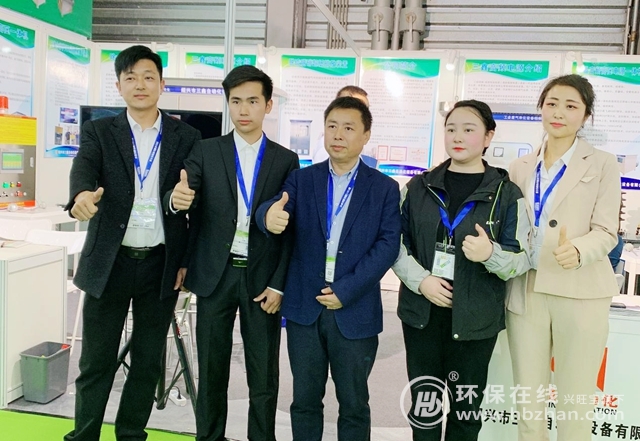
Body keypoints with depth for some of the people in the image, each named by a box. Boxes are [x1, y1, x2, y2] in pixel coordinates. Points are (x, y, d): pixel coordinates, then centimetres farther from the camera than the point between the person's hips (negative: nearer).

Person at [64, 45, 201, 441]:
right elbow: (83, 169, -16)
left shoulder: (186, 137, 4)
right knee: (96, 361, 8)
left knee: (148, 361, 12)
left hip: (161, 265, 1)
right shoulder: (99, 132, 4)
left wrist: (188, 259, -2)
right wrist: (82, 195, -40)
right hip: (109, 263, 0)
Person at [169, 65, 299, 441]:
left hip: (263, 278, 0)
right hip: (215, 275, 1)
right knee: (212, 371, 11)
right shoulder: (205, 152, 3)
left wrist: (279, 285, -5)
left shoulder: (286, 160, 3)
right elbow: (185, 201, -9)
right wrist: (178, 199, -34)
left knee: (264, 376, 9)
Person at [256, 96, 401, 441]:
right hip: (304, 308, 1)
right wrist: (270, 216, -37)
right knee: (305, 400, 14)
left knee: (354, 404, 13)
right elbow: (275, 210, -12)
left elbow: (388, 244, -7)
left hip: (355, 312, -1)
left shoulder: (384, 188, 2)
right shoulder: (301, 179, 5)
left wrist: (346, 290, -14)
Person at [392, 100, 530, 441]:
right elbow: (395, 242, 4)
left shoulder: (507, 193, -2)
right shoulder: (419, 187, 5)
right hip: (421, 313, 2)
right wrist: (420, 280, -12)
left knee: (466, 407, 12)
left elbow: (522, 260, -3)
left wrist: (491, 254, -25)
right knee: (423, 403, 14)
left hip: (475, 319, -2)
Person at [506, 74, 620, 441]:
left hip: (579, 293, -3)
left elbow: (606, 232, -7)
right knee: (527, 401, 11)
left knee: (575, 405, 6)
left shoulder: (603, 164, 2)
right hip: (525, 290, 3)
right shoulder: (521, 167, 12)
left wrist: (577, 251, -27)